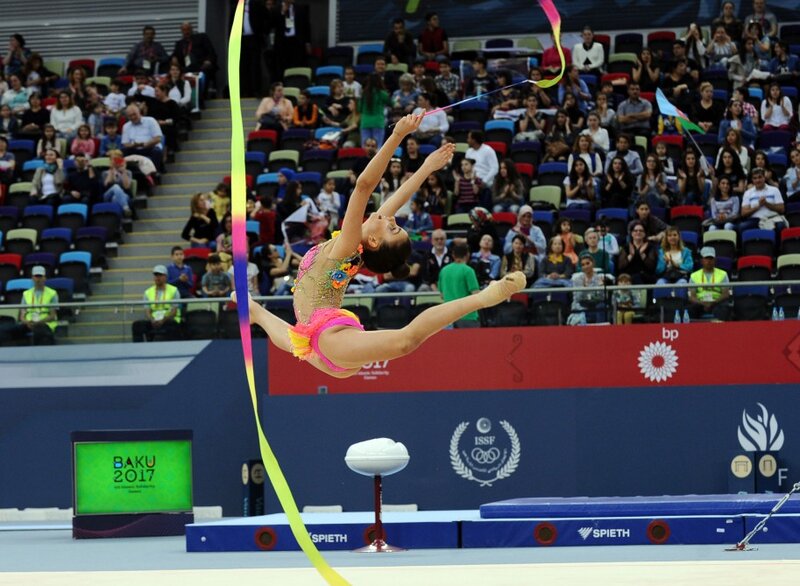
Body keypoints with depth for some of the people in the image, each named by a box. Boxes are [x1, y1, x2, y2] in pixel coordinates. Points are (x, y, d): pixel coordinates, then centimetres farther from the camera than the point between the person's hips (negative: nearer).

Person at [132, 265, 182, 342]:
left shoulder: (173, 290, 6)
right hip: (153, 321, 3)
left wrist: (163, 320, -20)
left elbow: (174, 311, -4)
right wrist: (152, 320, -16)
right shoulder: (148, 292, 16)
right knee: (137, 324, -23)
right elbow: (147, 311, 7)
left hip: (170, 320, -3)